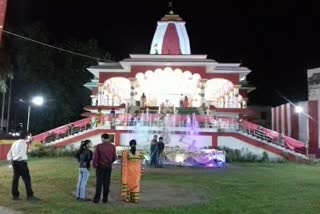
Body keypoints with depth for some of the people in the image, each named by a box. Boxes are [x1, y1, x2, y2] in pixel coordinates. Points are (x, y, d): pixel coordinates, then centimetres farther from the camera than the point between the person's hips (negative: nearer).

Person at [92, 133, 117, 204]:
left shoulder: (99, 146, -11)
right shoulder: (112, 147, -4)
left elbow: (95, 157, -11)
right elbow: (114, 158, -1)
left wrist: (94, 164, 6)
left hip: (100, 166, -2)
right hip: (109, 166, 2)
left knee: (99, 182, 5)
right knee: (106, 183, 8)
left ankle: (97, 199, 6)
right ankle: (105, 199, 12)